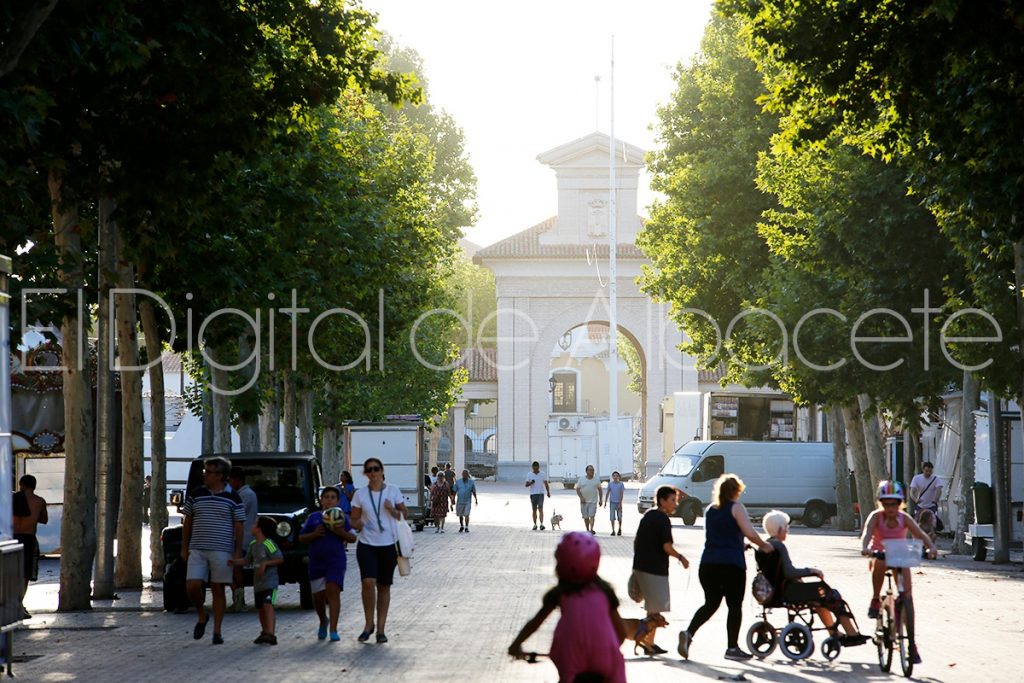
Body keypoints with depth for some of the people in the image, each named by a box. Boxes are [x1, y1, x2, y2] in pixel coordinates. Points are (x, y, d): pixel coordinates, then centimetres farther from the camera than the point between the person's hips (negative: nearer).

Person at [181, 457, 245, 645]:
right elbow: (187, 521, 11)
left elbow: (239, 526, 0)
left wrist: (238, 552, -6)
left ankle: (217, 631, 8)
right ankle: (201, 616, 17)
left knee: (218, 590, 2)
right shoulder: (196, 494, 6)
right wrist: (184, 547, 6)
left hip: (222, 551, -2)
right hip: (197, 550, 2)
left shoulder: (233, 498, -1)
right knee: (192, 585, -10)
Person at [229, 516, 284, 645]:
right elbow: (246, 561, 19)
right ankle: (264, 632, 31)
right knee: (260, 609, 14)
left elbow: (280, 559, -14)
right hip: (257, 582, 8)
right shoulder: (253, 545, 11)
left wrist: (265, 563, -22)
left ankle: (271, 634, -30)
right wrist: (234, 562, 5)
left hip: (269, 582, -8)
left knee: (268, 605, -21)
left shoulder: (268, 544, -12)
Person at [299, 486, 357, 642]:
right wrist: (314, 534, -7)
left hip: (336, 560, -2)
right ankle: (323, 622, 36)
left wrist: (341, 532, -13)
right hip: (316, 562, 2)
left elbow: (352, 538, 6)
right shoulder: (313, 518, 10)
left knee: (333, 591, -16)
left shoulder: (342, 518, 7)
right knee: (318, 596, 6)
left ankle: (333, 630, -16)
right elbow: (301, 538, 11)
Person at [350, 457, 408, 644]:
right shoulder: (360, 494, 3)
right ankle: (369, 624, -3)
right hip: (367, 544, -1)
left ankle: (380, 628, 12)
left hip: (388, 544, 1)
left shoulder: (393, 491, 3)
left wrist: (393, 511, -11)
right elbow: (354, 520, 7)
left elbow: (405, 515, 9)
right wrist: (358, 524, -16)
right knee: (368, 582, -18)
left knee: (384, 586, 5)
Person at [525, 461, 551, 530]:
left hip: (540, 494, -1)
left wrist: (548, 492, 2)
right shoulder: (529, 475, 4)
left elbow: (546, 484, 9)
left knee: (540, 509, -13)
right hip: (533, 494, 1)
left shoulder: (542, 474, 4)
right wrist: (531, 483, -19)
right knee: (534, 510, 6)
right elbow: (526, 485, 1)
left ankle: (541, 524, -20)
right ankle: (535, 524, 15)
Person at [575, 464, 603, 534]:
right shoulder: (581, 480, 3)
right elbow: (577, 489, 2)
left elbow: (600, 490, 10)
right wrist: (581, 497, -12)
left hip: (593, 502, -1)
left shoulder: (596, 480, 5)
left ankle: (591, 529, -25)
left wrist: (601, 500, 3)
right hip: (584, 502, 1)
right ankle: (587, 530, 18)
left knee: (592, 516, -15)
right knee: (586, 517, 7)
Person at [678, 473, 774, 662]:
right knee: (735, 605, 6)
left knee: (710, 603, 12)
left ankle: (689, 633, -9)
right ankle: (732, 648, 7)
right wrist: (764, 545, 3)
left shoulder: (710, 510, 14)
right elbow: (750, 533, -13)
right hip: (732, 564, -6)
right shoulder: (736, 508, -4)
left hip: (708, 564, 6)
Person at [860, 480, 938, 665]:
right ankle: (875, 600, -18)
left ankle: (912, 643, -4)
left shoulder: (904, 518, -12)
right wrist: (865, 547, -56)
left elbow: (920, 534, -24)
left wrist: (931, 547, -45)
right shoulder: (876, 517, -16)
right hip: (880, 556, -2)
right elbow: (867, 533, -33)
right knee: (879, 564, -40)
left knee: (907, 595, -10)